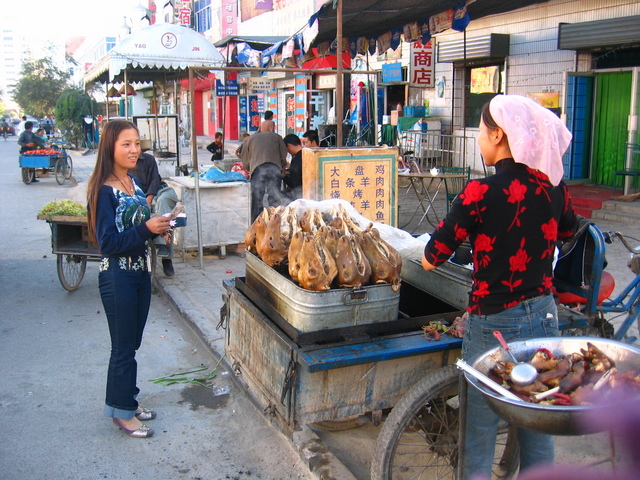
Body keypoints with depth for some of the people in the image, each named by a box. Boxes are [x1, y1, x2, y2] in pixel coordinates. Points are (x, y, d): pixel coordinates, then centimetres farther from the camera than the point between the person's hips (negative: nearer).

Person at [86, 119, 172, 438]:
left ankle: (128, 402, 34)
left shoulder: (133, 183, 8)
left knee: (132, 343, 18)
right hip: (117, 276, -8)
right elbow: (107, 242, -21)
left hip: (140, 271, 8)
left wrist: (159, 227, -2)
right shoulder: (104, 190, -17)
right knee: (123, 348, 5)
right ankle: (121, 412, 22)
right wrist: (146, 228, -29)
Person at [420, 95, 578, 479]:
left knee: (479, 435, 12)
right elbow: (568, 234, 19)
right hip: (545, 318, 6)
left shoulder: (482, 192, -19)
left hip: (495, 325, -6)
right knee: (538, 432, 21)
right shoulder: (553, 185, -2)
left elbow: (431, 260, -12)